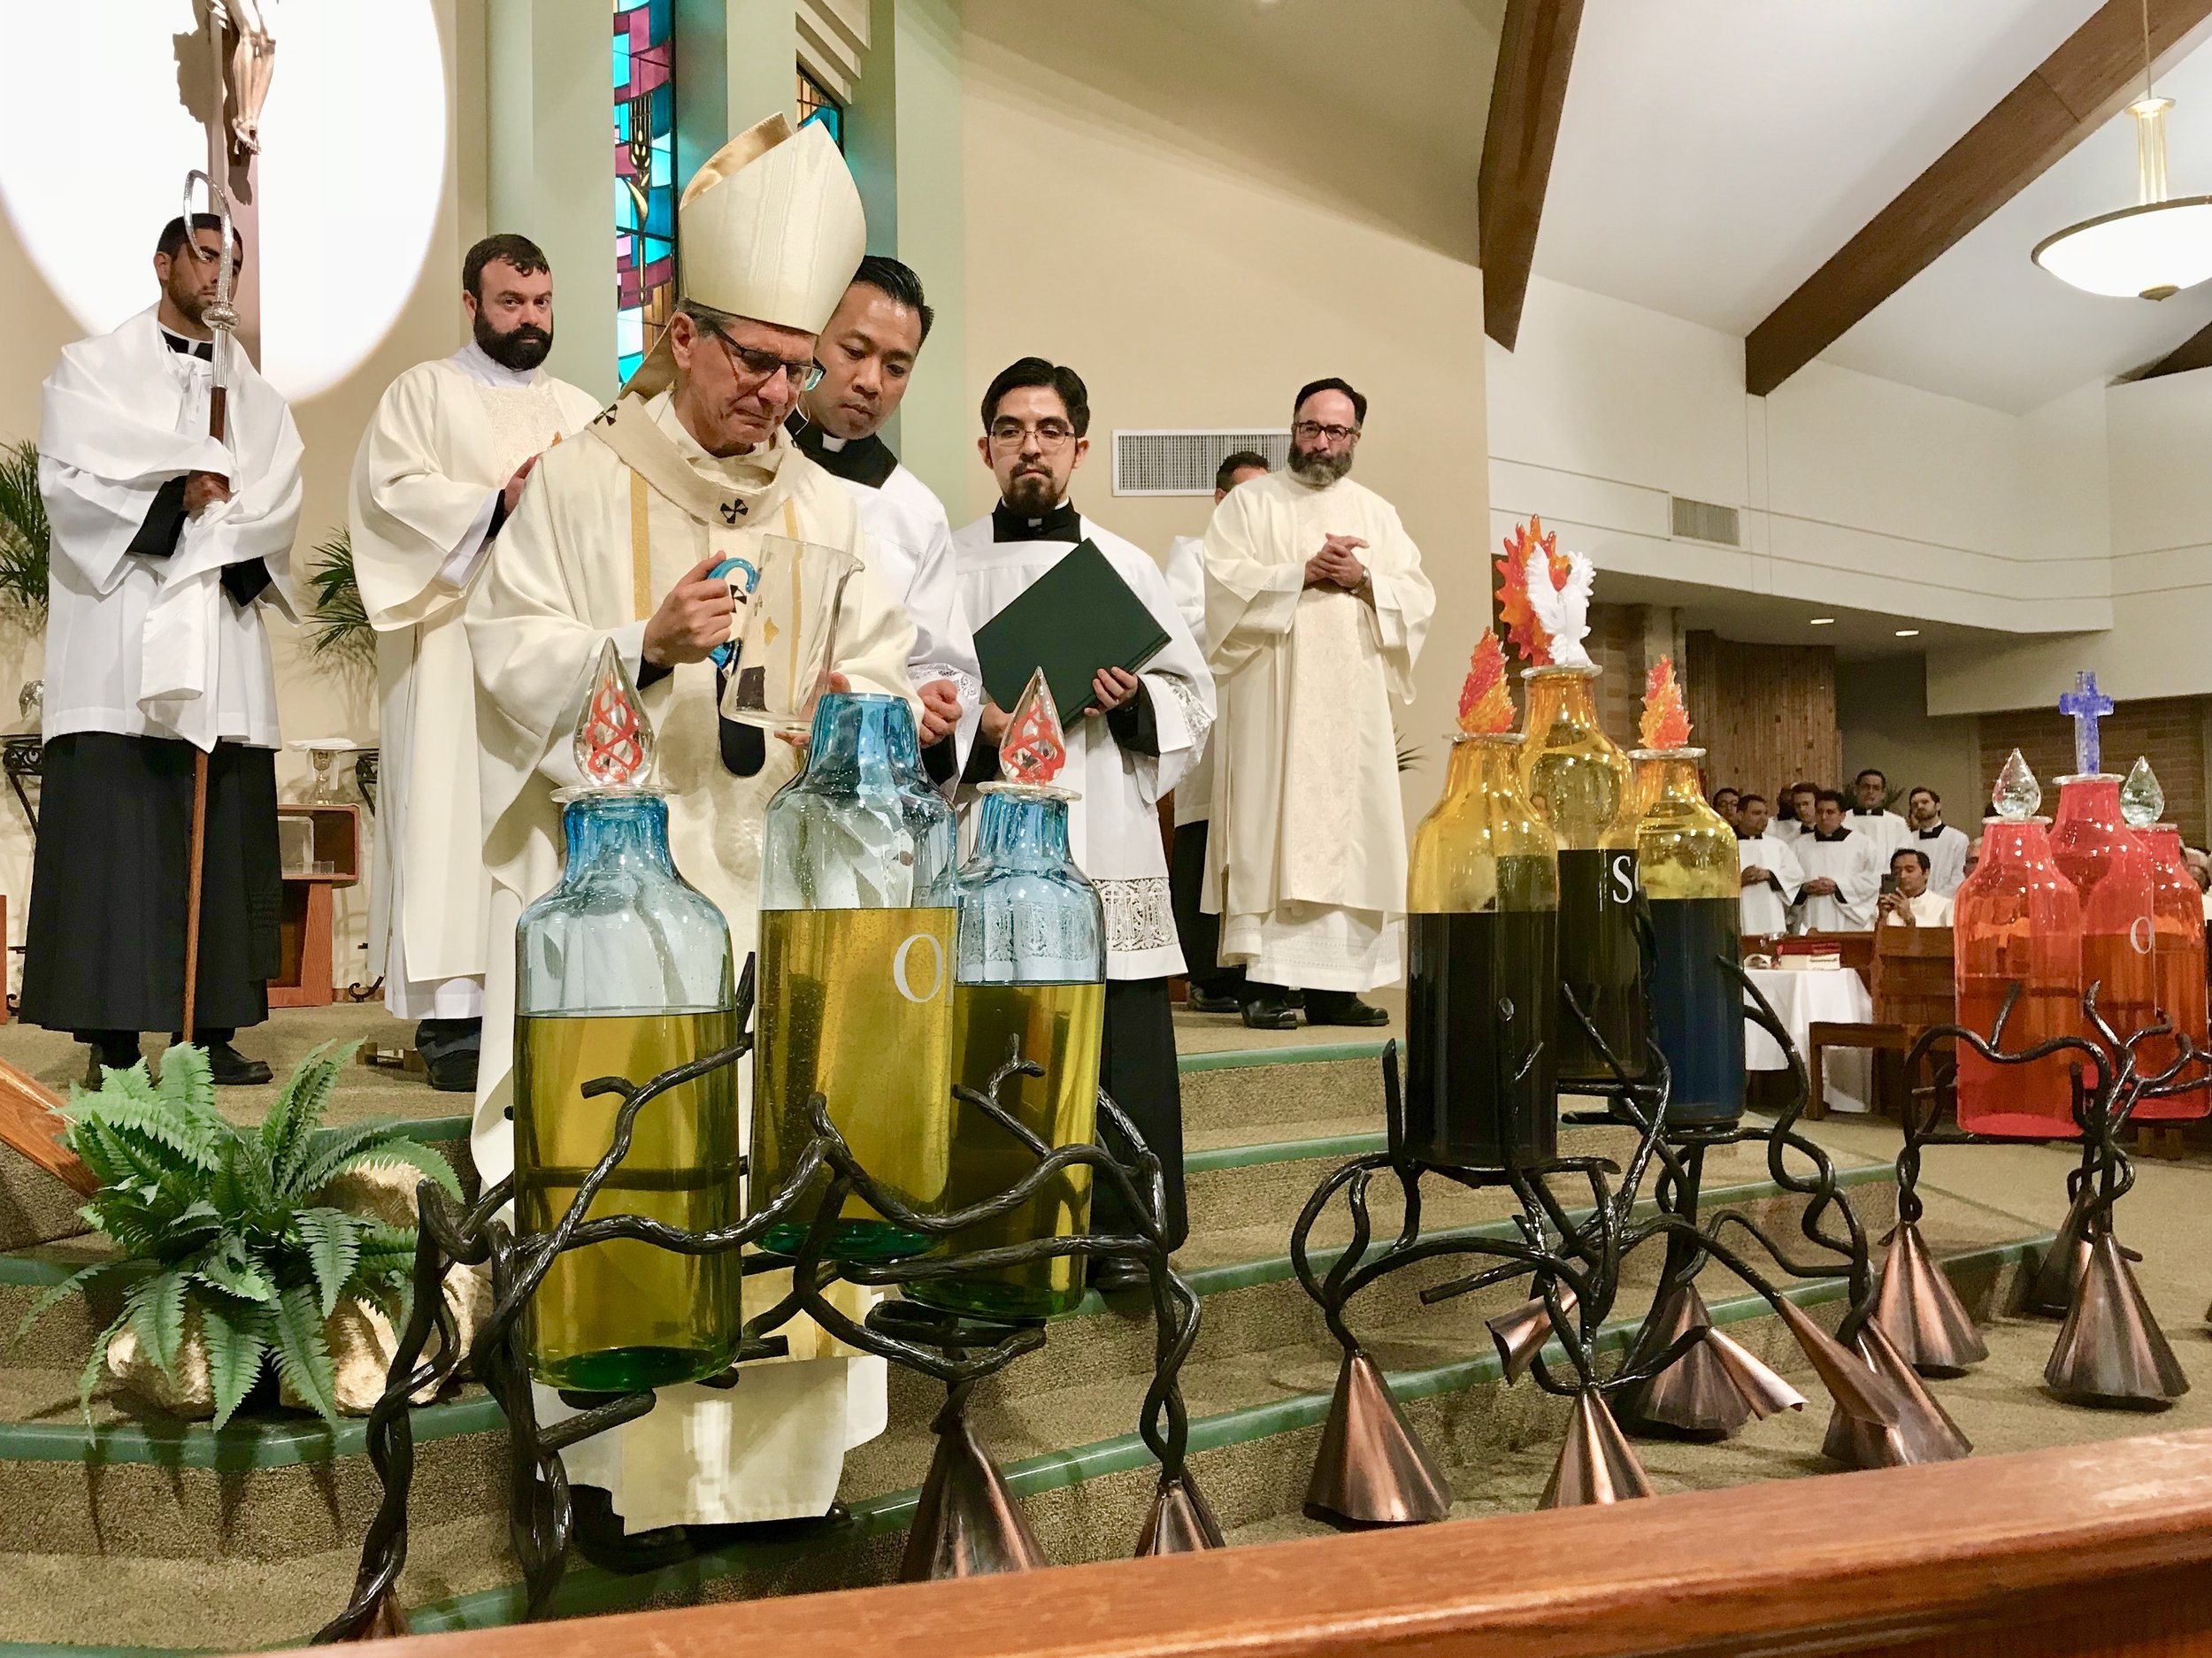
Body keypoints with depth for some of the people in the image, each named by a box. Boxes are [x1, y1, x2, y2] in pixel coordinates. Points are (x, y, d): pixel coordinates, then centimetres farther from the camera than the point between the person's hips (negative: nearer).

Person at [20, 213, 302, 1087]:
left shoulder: (254, 394, 20)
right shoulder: (92, 367, 11)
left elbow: (277, 504, 6)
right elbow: (69, 479, -3)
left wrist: (204, 508, -11)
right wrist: (184, 493, -10)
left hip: (223, 646, 3)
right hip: (119, 643, -3)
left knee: (222, 840, -1)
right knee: (113, 834, -8)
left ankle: (212, 1028, 3)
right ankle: (110, 1037, -5)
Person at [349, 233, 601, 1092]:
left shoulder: (583, 410, 22)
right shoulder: (424, 392, 9)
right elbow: (390, 491, -6)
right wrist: (497, 505, -16)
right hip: (458, 648, -4)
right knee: (457, 813, -10)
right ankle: (453, 1014, -10)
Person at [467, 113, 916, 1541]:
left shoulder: (824, 508, 12)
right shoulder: (580, 483, 1)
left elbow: (885, 671, 9)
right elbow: (512, 661, -4)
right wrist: (645, 647, -21)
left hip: (779, 893, 4)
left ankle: (772, 1442, 15)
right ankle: (619, 1458, 10)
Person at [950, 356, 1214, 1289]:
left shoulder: (1124, 565, 15)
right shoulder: (946, 565, 12)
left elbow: (1193, 697, 14)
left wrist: (1135, 702, -6)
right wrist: (971, 722, -11)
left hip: (1102, 838, 1)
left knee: (1120, 1044, -3)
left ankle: (1125, 1234, 7)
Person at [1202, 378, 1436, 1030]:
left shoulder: (1378, 514, 19)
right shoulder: (1251, 502, 8)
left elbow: (1418, 598, 10)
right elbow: (1224, 583, -6)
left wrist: (1364, 579, -8)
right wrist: (1303, 572, -13)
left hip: (1353, 704, 4)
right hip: (1272, 702, -4)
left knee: (1350, 834, 0)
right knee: (1272, 829, -10)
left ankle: (1335, 983, 4)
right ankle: (1265, 982, -9)